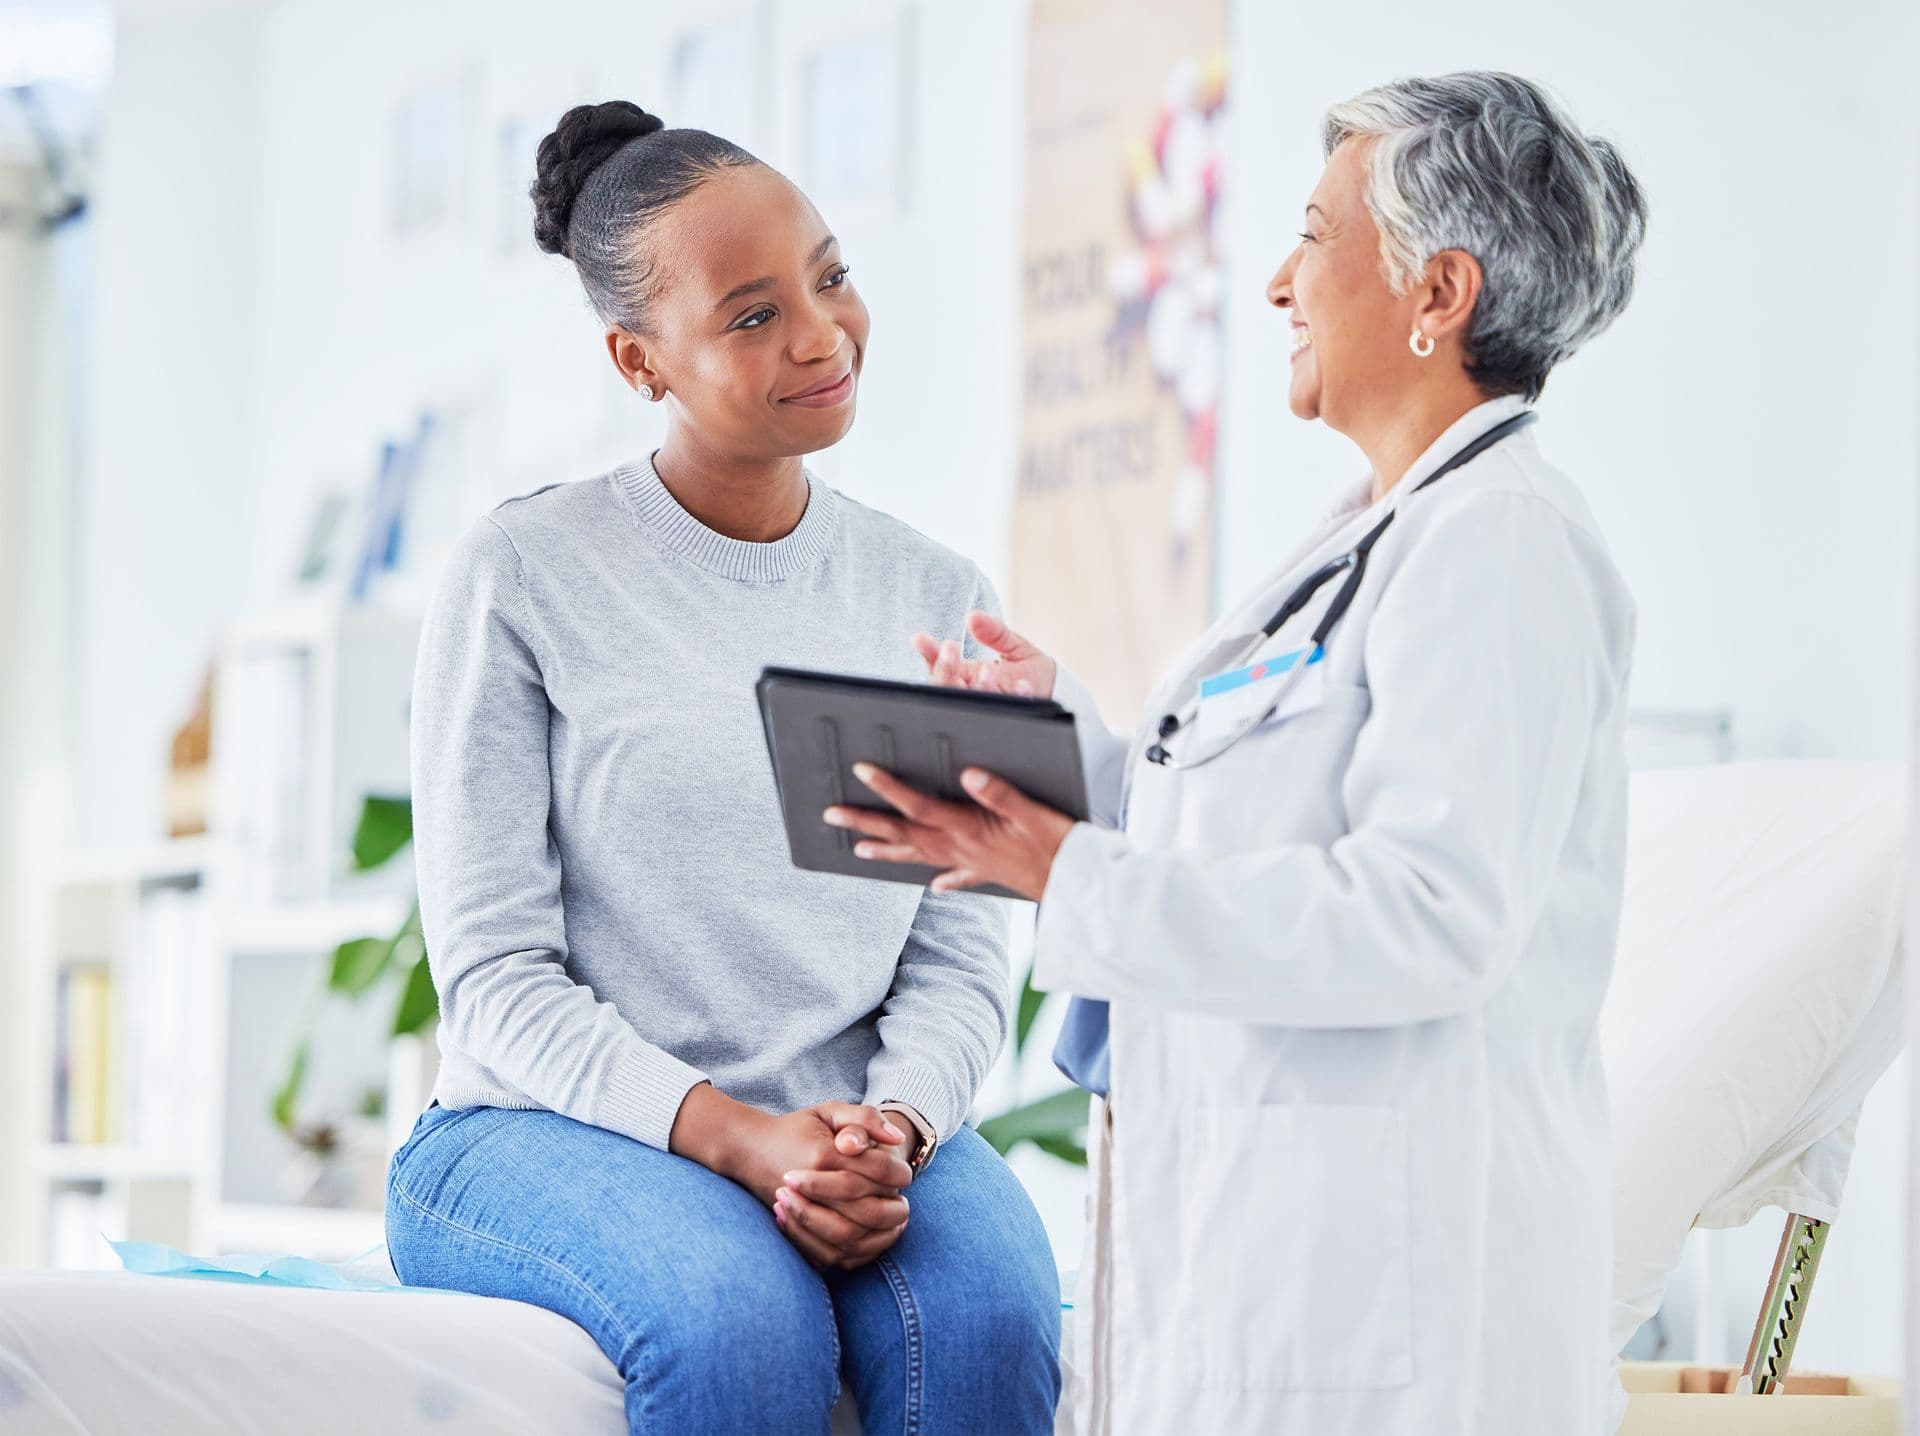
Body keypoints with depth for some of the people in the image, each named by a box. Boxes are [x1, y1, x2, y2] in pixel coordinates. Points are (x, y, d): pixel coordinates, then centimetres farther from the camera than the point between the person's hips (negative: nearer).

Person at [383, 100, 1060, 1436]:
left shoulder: (934, 596, 11)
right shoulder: (521, 576, -1)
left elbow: (960, 962, 7)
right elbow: (498, 974, -5)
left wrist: (889, 1132, -15)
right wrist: (736, 1138, -19)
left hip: (863, 1125, 3)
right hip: (553, 1127, -3)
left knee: (992, 1312, -30)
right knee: (743, 1324, -35)